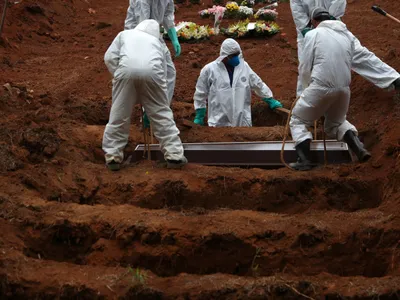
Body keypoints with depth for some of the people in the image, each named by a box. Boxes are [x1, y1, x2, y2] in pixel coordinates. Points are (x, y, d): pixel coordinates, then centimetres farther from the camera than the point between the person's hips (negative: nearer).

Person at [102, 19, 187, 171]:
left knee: (119, 115, 9)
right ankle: (174, 155, 13)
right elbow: (162, 69, 34)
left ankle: (113, 157, 12)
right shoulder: (157, 42, 36)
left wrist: (118, 76, 25)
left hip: (127, 70, -1)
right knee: (162, 114, 12)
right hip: (151, 71, 1)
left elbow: (109, 57, 19)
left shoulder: (125, 34, 33)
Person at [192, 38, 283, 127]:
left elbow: (258, 84, 16)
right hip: (219, 123, -3)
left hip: (242, 121, 3)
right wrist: (199, 115, 6)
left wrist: (270, 100, 21)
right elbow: (200, 94, 4)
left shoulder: (244, 66, 3)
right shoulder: (209, 70, -6)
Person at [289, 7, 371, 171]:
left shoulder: (313, 34, 1)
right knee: (336, 122, 28)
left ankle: (304, 160, -1)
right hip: (344, 88, 5)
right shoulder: (348, 35, 15)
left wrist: (308, 87, 18)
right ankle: (358, 147, 5)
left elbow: (305, 67, 2)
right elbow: (349, 64, 13)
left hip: (320, 87, -5)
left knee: (298, 120, 14)